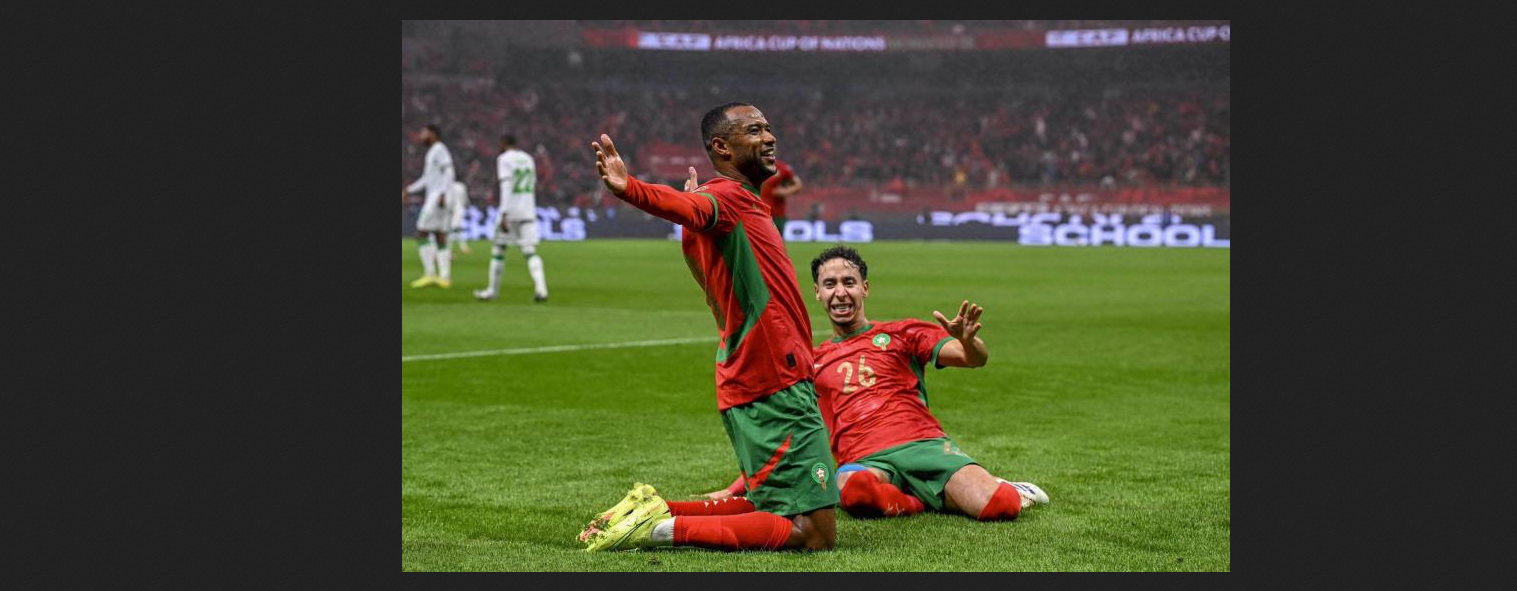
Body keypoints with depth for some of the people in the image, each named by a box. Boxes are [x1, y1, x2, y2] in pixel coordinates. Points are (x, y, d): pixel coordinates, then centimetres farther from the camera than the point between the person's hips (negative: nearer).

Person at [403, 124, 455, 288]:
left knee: (421, 235, -7)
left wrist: (443, 194, -28)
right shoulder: (432, 152, 21)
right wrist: (408, 190, 25)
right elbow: (427, 179, 27)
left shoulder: (439, 149, -8)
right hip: (434, 198, 9)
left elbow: (448, 173, -18)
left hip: (438, 197, -9)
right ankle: (445, 276, 3)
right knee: (440, 238, 6)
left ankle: (429, 274, -9)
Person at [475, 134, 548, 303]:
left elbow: (506, 186, -16)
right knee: (530, 252, -2)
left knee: (498, 250, 11)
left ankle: (493, 290, 19)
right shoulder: (528, 159, 14)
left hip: (510, 212, -5)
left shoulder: (504, 159, -6)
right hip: (528, 212, 5)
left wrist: (504, 215, -22)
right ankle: (541, 288, -21)